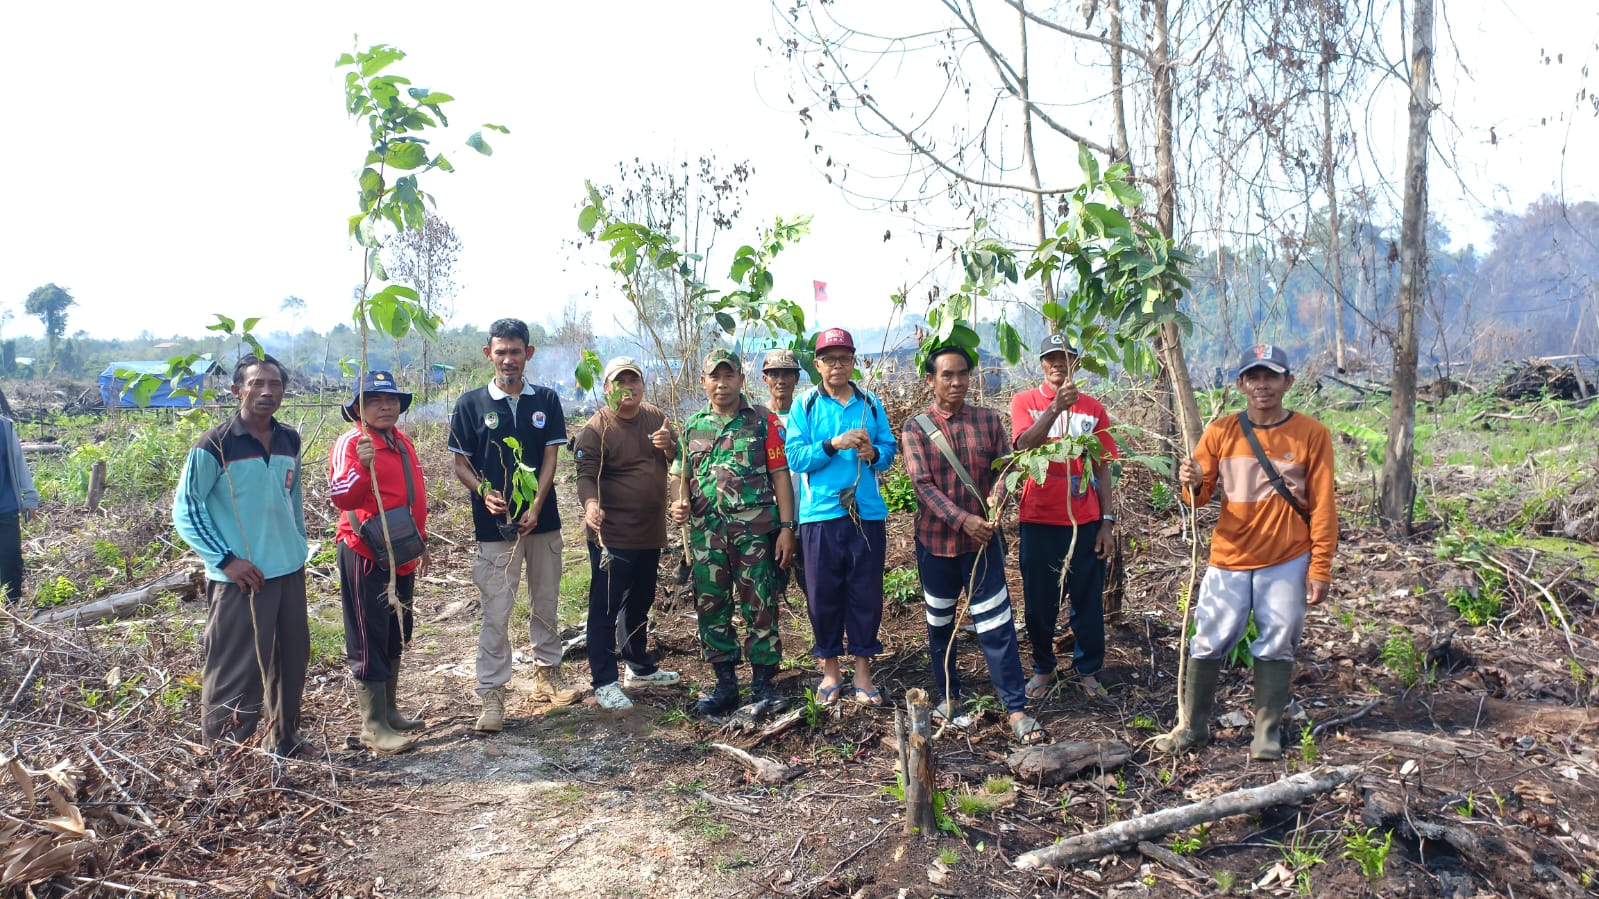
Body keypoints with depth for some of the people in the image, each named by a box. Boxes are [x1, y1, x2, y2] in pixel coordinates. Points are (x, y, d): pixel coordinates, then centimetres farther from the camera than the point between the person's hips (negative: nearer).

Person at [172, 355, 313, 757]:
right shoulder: (215, 445, -12)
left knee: (292, 658, 16)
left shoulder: (290, 440, 6)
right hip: (241, 577, -6)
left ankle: (286, 739, 33)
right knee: (235, 671, 0)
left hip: (289, 571, 6)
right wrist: (226, 560, -16)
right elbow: (184, 510, -10)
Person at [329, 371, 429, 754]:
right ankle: (373, 726, 8)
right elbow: (341, 497, -30)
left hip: (401, 556, 9)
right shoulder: (351, 443, -15)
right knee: (369, 640, 0)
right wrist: (362, 466, -47)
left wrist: (420, 543, 22)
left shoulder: (402, 442, 10)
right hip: (365, 557, -8)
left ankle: (389, 710, 31)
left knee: (396, 637, 17)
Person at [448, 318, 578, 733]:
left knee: (546, 603, 14)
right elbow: (461, 464, 1)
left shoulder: (546, 400, 2)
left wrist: (536, 507, -13)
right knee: (496, 612, -2)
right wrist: (484, 493, -19)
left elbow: (550, 459, 0)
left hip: (542, 520, 3)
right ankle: (491, 695, 5)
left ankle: (547, 673, 30)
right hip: (495, 525, -2)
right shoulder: (471, 403, -2)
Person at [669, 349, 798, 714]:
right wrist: (680, 503, -6)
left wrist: (786, 527, -7)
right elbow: (681, 476, 16)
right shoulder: (692, 426, 13)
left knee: (760, 606, 1)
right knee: (711, 608, 8)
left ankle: (763, 682, 13)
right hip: (707, 532, 4)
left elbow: (780, 475, 0)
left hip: (755, 529, -4)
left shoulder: (763, 421, 2)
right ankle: (725, 684, 20)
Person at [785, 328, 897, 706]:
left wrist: (873, 453, -14)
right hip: (820, 514, -1)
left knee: (866, 593, 5)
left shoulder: (871, 404, 8)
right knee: (823, 594, 5)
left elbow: (889, 451, 7)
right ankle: (830, 669, 21)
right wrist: (835, 444, -18)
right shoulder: (804, 405, 2)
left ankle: (863, 670, 18)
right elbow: (795, 457, -6)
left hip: (866, 514, 1)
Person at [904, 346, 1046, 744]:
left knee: (996, 624, -3)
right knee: (940, 623, 14)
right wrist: (963, 520, -23)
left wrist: (998, 495, -22)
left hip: (983, 537, 0)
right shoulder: (917, 428, -4)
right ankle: (948, 696, 31)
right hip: (936, 539, 0)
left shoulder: (989, 420, 2)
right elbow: (923, 484, -13)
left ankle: (1017, 710, 1)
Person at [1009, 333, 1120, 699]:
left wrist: (1107, 522, 2)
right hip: (1039, 520, -1)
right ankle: (1043, 669, 24)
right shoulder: (1025, 401, 1)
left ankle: (1088, 670, 22)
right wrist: (1055, 407, -32)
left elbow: (1102, 468, 7)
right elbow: (1024, 446, -18)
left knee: (1088, 600, 6)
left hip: (1086, 521, 1)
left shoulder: (1093, 408, 6)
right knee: (1039, 601, 7)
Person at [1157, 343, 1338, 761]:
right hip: (1229, 560, 1)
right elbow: (1200, 496, 3)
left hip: (1287, 562, -1)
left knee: (1277, 647, 4)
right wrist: (1192, 484, -22)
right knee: (1208, 643, 4)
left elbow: (1322, 507, -3)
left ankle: (1267, 733, 16)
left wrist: (1320, 569, -6)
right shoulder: (1221, 432, 0)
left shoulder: (1312, 434, -4)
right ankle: (1191, 727, 15)